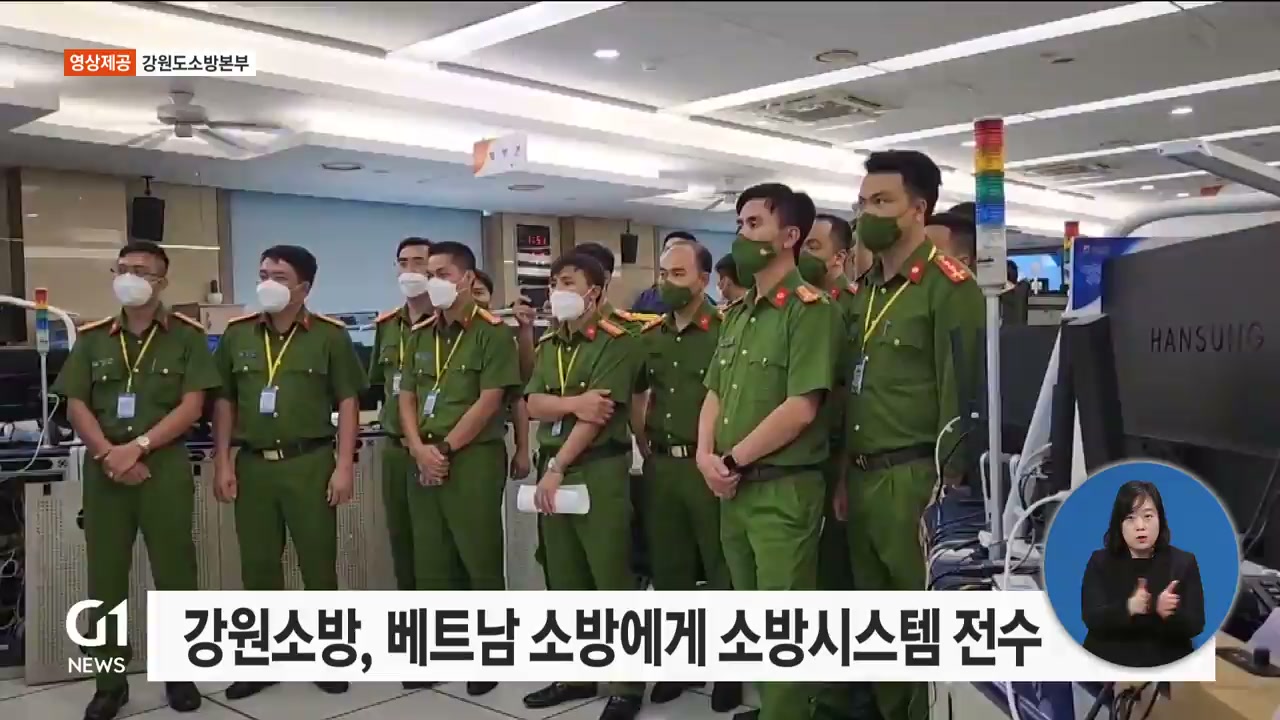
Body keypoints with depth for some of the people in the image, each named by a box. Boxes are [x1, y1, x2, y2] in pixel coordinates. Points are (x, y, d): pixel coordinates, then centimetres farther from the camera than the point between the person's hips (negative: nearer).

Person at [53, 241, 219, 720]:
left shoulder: (186, 335, 1)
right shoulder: (93, 338, 10)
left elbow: (192, 406, -6)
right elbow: (76, 407, 5)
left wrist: (137, 448, -14)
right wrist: (109, 453, -11)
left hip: (165, 466, -3)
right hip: (103, 468, 3)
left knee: (174, 571, 3)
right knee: (105, 575, 7)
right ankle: (110, 681, 17)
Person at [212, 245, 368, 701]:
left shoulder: (330, 336, -2)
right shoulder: (237, 334, 7)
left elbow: (348, 403, -3)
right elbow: (224, 402, 10)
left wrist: (344, 466, -9)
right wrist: (222, 463, 3)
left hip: (310, 462, -3)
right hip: (252, 464, 3)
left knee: (318, 563, 4)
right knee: (258, 566, 10)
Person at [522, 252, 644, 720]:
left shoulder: (616, 342, -7)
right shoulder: (547, 345, 15)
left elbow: (598, 414, -15)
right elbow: (533, 404, 2)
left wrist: (557, 469, -17)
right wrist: (572, 403, -18)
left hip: (599, 470, -7)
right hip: (552, 469, 7)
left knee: (611, 580, -3)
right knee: (564, 578, 13)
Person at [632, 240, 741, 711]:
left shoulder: (724, 331, -9)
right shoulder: (650, 336, 10)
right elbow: (636, 397, 20)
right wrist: (645, 448, 13)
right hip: (660, 466, 6)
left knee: (721, 567, 4)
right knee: (668, 567, 14)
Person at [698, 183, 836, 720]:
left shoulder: (809, 308, -11)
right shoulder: (737, 314, 14)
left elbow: (801, 407, -19)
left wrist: (733, 461, -12)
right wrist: (706, 456, -2)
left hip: (784, 490, -8)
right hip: (733, 490, 8)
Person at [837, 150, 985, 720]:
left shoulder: (948, 285, -10)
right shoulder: (867, 289, 15)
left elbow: (962, 391, -15)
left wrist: (949, 486, -17)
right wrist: (844, 475, 16)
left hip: (913, 479, -8)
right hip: (864, 480, 8)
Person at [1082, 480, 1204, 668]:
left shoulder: (1183, 562, 6)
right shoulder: (1100, 562, 3)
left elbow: (1195, 626, -1)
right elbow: (1092, 619, -8)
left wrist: (1169, 613, -23)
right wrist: (1128, 608, -27)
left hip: (1167, 666, 1)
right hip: (1108, 665, -1)